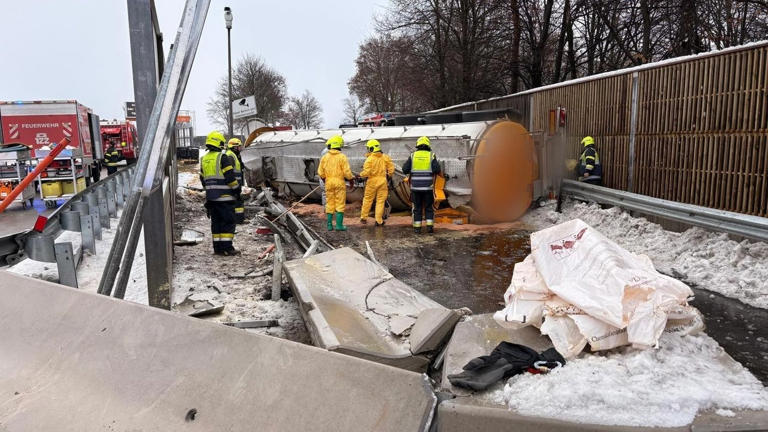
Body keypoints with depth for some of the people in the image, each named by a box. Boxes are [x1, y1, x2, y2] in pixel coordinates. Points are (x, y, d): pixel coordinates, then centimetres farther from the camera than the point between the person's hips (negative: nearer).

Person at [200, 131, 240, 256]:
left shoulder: (204, 159, 14)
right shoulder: (222, 157, -11)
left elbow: (203, 179, 18)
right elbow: (230, 177, -14)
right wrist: (237, 189, -2)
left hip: (210, 197, 8)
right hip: (224, 196, -7)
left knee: (216, 222, 12)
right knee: (228, 221, -3)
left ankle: (217, 248, 13)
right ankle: (227, 248, -5)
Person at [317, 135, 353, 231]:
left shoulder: (324, 157, 1)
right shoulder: (342, 157, -9)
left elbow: (320, 172, 4)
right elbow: (347, 172, -12)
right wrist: (351, 180, 5)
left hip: (329, 183, 3)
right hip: (339, 183, -3)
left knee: (329, 204, 11)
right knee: (340, 205, 1)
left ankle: (330, 225, 11)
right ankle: (339, 225, -2)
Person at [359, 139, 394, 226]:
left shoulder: (369, 159, -11)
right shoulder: (385, 157, 1)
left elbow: (366, 172, -16)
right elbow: (391, 169, 0)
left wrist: (361, 175, 2)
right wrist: (388, 175, 17)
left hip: (372, 181, -2)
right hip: (382, 181, 2)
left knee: (367, 200, 13)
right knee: (380, 201, 7)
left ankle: (363, 218, 22)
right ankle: (379, 221, 8)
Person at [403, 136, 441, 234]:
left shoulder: (413, 155, 1)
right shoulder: (431, 156, -2)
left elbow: (405, 170, -2)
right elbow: (437, 170, -10)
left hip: (415, 186, 1)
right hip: (428, 186, -1)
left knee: (417, 208, 9)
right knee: (429, 207, 11)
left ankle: (417, 228, 8)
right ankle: (430, 226, 4)